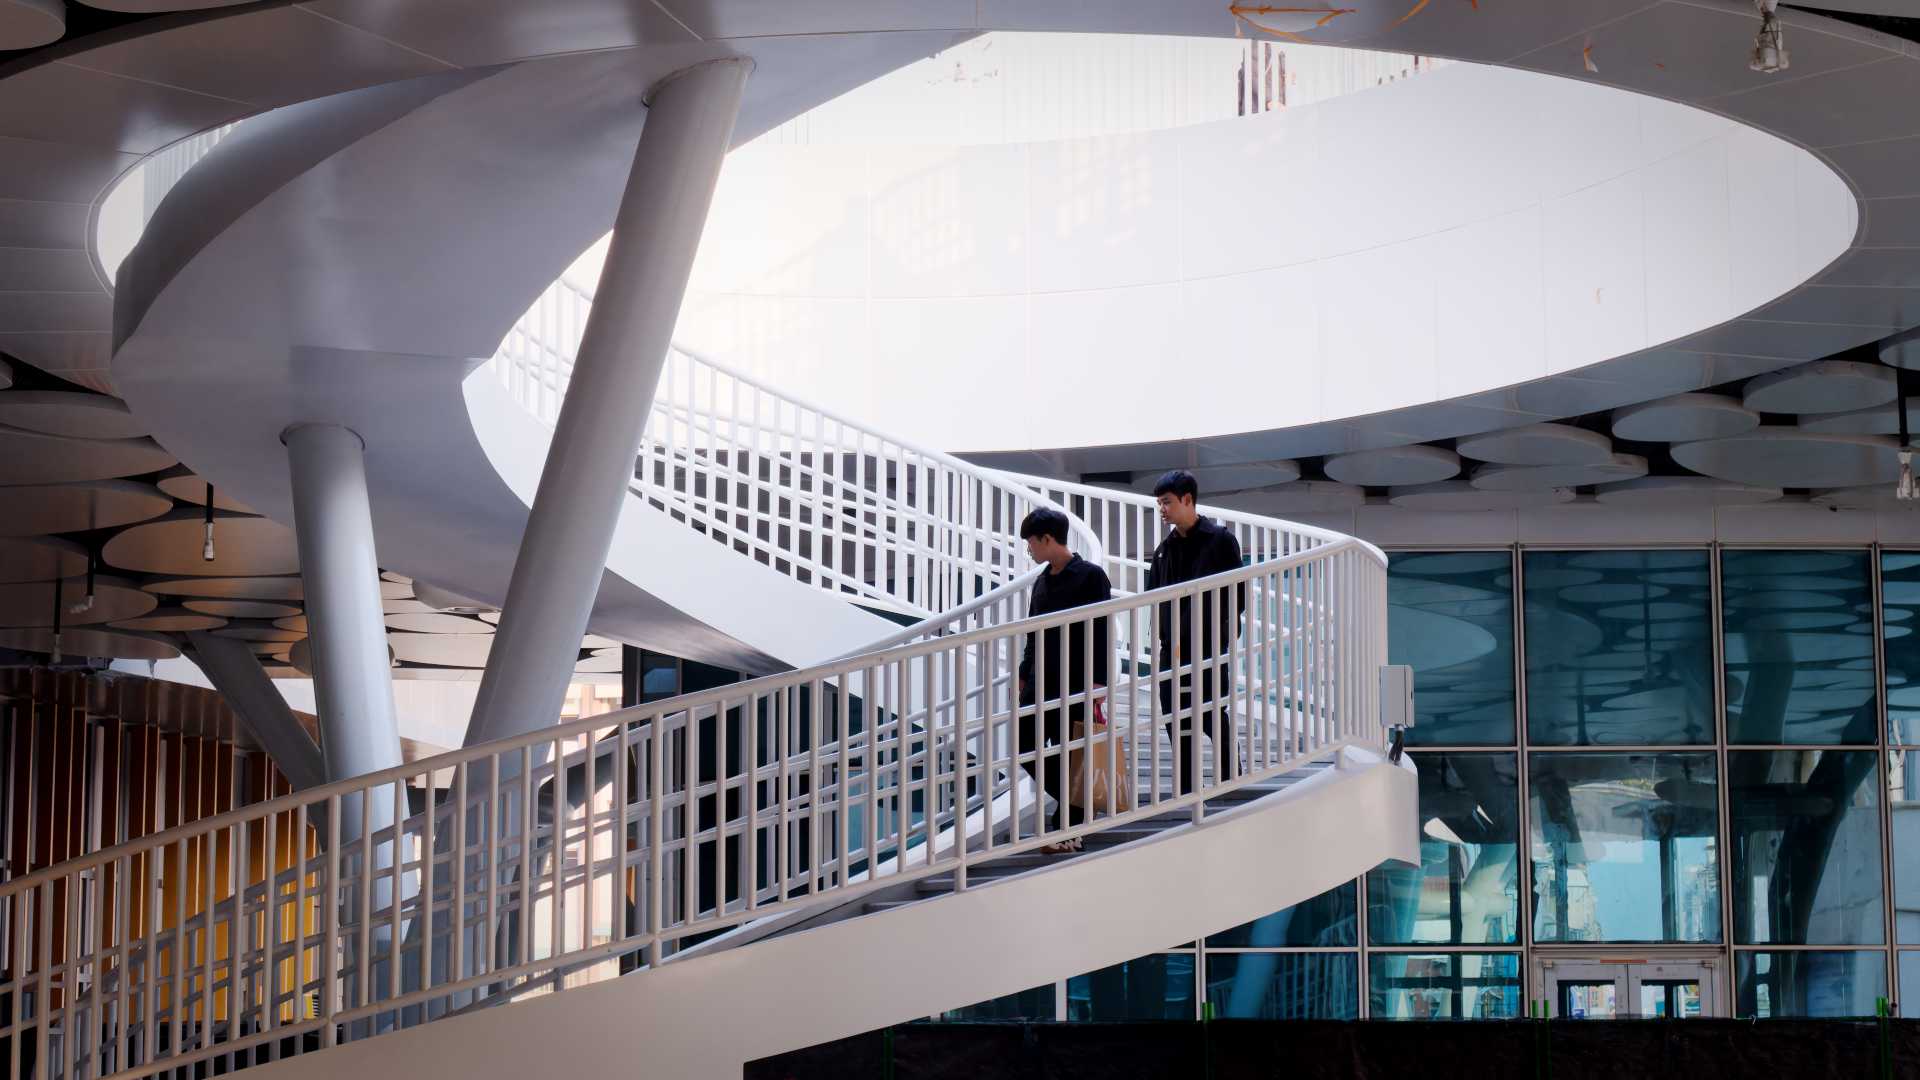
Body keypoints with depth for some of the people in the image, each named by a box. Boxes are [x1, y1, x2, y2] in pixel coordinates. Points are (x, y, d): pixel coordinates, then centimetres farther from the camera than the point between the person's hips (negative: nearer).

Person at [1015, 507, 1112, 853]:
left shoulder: (1091, 576, -8)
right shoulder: (1043, 581, 15)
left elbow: (1102, 631, -12)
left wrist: (1098, 680, -18)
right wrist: (1025, 674, 18)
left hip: (1074, 682, -7)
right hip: (1041, 682, 7)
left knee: (1066, 755, -3)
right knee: (1027, 751, 4)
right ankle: (1073, 808, 21)